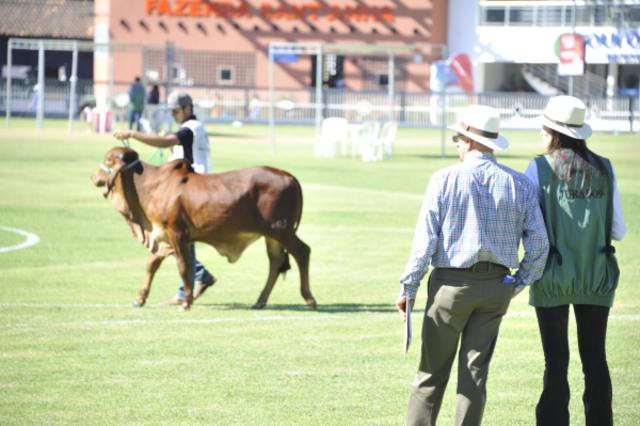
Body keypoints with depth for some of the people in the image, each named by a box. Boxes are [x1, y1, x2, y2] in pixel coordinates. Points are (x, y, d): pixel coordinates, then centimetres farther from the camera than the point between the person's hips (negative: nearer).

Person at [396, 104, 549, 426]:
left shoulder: (445, 179, -7)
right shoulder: (519, 185, 2)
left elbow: (425, 239, -8)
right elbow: (539, 243, 1)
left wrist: (408, 286, -2)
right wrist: (520, 282, 13)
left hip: (451, 282, -3)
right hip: (496, 285, 3)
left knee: (432, 372, 5)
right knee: (475, 372, 6)